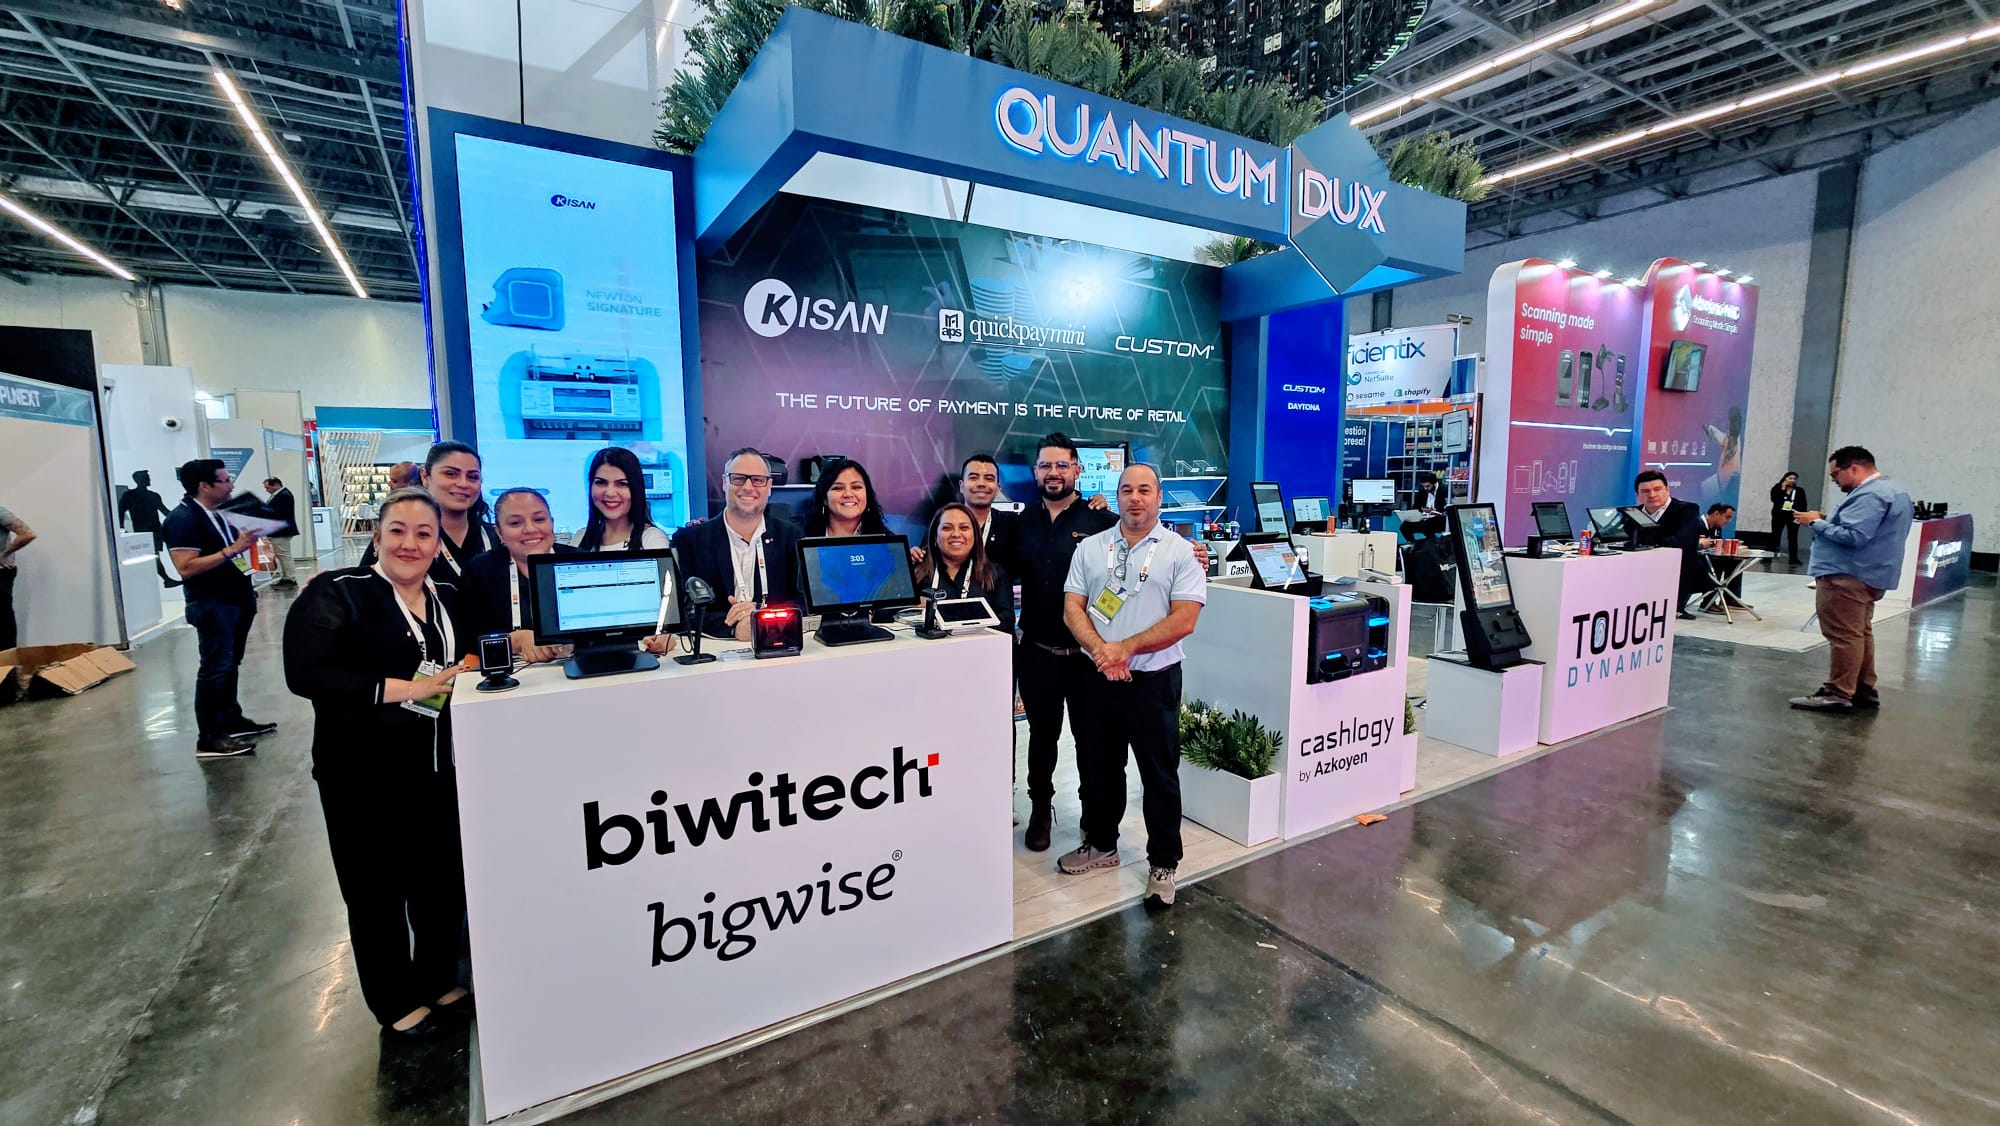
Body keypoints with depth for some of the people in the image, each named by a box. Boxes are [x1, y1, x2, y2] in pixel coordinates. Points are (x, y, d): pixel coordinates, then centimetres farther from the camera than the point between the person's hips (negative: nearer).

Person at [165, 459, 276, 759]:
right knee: (215, 669, -5)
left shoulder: (219, 514, 12)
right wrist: (232, 549, -25)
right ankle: (209, 739, 1)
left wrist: (246, 542, 5)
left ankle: (232, 720, 25)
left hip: (237, 601, 9)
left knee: (230, 665, 15)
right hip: (212, 606, -9)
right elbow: (186, 567, -23)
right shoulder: (182, 519, -15)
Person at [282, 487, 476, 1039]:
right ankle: (397, 1003, 32)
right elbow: (305, 674, -20)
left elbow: (469, 652, 19)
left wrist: (469, 663, -3)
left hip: (435, 769, 5)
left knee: (444, 881, 15)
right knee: (377, 891, 10)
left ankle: (439, 982, 38)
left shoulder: (448, 598, 8)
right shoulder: (337, 595, -10)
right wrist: (402, 688, -24)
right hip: (363, 777, -5)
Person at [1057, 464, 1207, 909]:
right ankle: (1101, 844, 37)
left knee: (1160, 774, 7)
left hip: (1154, 680, -3)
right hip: (1099, 677, 4)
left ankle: (1163, 864, 24)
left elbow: (1184, 620, -12)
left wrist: (1124, 648, -17)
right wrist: (1100, 650, -17)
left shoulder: (1180, 551, -4)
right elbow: (1072, 608, 1)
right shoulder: (1090, 548, 6)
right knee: (1098, 766, 16)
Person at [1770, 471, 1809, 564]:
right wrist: (1783, 489, -9)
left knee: (1793, 538, 4)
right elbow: (1774, 499, -13)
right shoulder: (1777, 488, 4)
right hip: (1779, 516, -1)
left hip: (1793, 517, 2)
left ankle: (1794, 558, 9)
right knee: (1775, 536, -1)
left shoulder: (1800, 491, 9)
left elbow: (1803, 505, 4)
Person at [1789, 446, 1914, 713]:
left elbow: (1853, 536, -24)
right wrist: (1829, 520, 10)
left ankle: (1838, 693, -5)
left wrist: (1817, 522, -13)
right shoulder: (1892, 491, 19)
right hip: (1869, 575, 11)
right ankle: (1864, 689, 24)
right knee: (1860, 633, 17)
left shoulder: (1870, 495, -17)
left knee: (1844, 635, -8)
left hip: (1847, 575, -11)